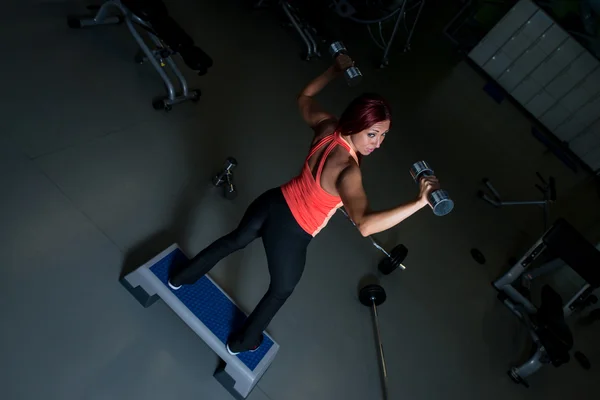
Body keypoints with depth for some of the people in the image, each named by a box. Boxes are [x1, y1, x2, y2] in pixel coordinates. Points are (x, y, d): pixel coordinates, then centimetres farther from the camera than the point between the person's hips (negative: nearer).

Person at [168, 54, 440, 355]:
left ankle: (182, 277, 63)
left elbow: (305, 97, 10)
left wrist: (335, 70, 14)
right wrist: (419, 202, -50)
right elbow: (364, 225, -46)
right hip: (291, 234, -6)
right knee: (281, 291, 25)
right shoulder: (348, 171, -32)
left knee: (234, 240, 36)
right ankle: (242, 342, 51)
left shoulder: (327, 127, -12)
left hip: (273, 203, 7)